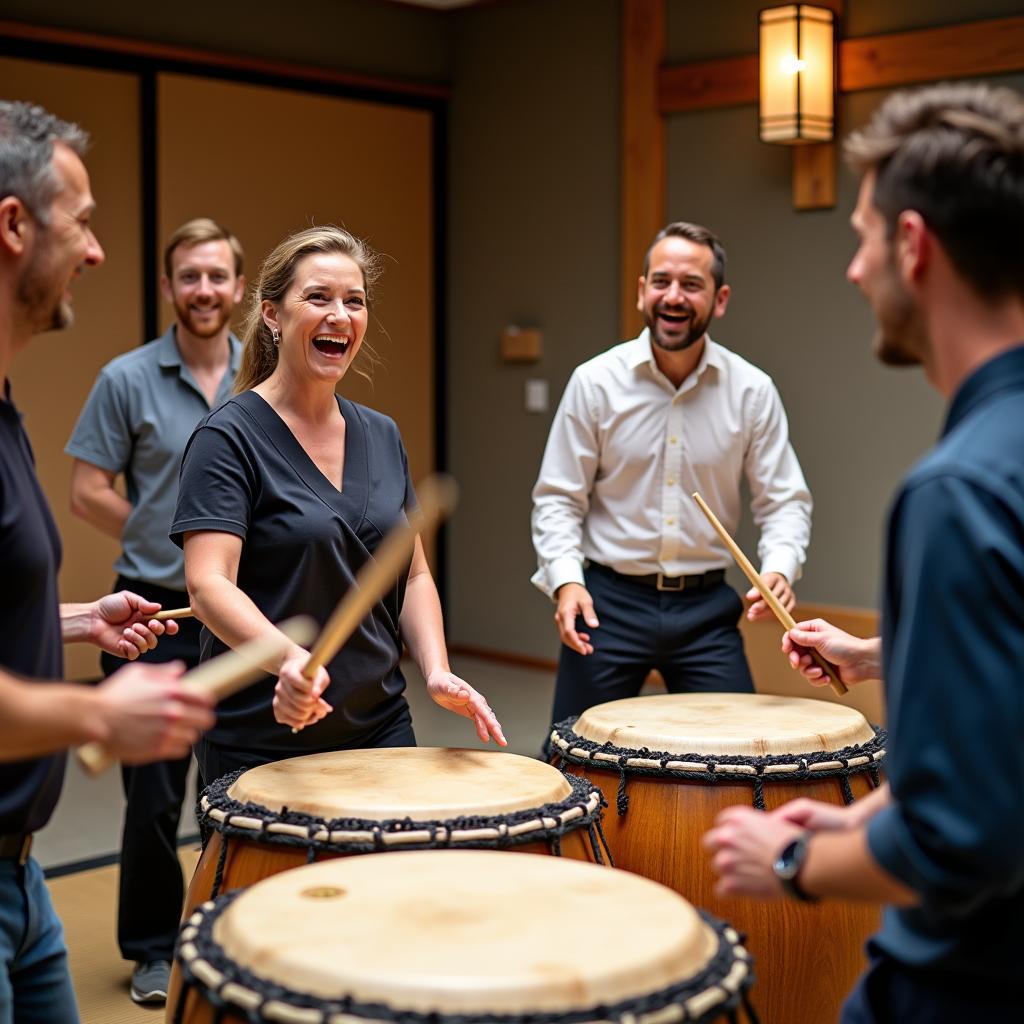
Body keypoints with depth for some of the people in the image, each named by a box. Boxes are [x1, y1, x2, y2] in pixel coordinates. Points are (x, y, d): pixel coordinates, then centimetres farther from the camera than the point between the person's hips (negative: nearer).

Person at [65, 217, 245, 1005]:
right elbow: (87, 492, -2)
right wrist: (169, 543, -1)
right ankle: (153, 948, 22)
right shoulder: (127, 380, -3)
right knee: (155, 795, 5)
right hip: (156, 613, -2)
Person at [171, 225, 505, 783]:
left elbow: (413, 573, 11)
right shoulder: (229, 437, -11)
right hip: (261, 742, -5)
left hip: (380, 726, 6)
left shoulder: (381, 436, 8)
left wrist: (437, 671, -6)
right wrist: (287, 659, -39)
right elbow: (208, 583, -21)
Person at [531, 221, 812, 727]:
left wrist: (779, 569, -18)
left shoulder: (752, 390, -2)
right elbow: (558, 498, -2)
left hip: (707, 606, 1)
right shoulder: (595, 381, -5)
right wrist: (566, 578, -17)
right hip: (609, 600, -1)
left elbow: (784, 500, 1)